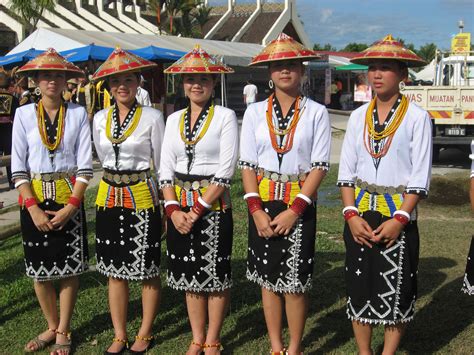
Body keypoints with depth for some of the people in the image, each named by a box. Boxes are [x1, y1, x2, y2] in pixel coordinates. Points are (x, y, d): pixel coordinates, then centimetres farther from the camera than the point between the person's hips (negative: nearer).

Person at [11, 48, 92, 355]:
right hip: (34, 200, 1)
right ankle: (53, 327, 29)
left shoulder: (78, 113, -3)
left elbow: (85, 165, -5)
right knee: (39, 270, 10)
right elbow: (18, 166, -3)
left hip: (69, 199, -1)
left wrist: (71, 206, -12)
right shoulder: (24, 114, -1)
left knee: (70, 267, 5)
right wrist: (34, 208, -12)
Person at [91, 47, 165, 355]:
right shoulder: (100, 119, 6)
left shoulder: (152, 117, -6)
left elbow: (162, 165, -3)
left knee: (147, 270, 5)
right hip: (109, 198, 4)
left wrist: (164, 204, -3)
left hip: (142, 199, -4)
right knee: (114, 270, 10)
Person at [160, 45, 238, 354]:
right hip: (180, 206, 5)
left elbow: (226, 170, -12)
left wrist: (199, 208, -15)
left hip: (213, 205, -4)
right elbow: (166, 168, 6)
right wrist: (174, 209, -7)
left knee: (216, 275, 4)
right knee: (189, 274, 12)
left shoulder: (225, 116, -5)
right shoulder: (174, 119, 9)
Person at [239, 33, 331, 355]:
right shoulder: (255, 112, 3)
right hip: (263, 203, 2)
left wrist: (294, 210, -13)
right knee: (268, 279, 10)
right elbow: (247, 164, 1)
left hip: (300, 205, -2)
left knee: (295, 281, 3)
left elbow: (320, 165, -6)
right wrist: (256, 209, -9)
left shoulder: (316, 112, -3)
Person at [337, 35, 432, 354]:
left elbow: (420, 176, -9)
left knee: (396, 291, 6)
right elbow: (347, 170, 5)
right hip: (360, 215, 4)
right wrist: (351, 214, -6)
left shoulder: (417, 117, -6)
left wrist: (398, 219, -15)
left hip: (399, 217, -4)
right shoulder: (358, 116, 6)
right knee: (359, 286, 11)